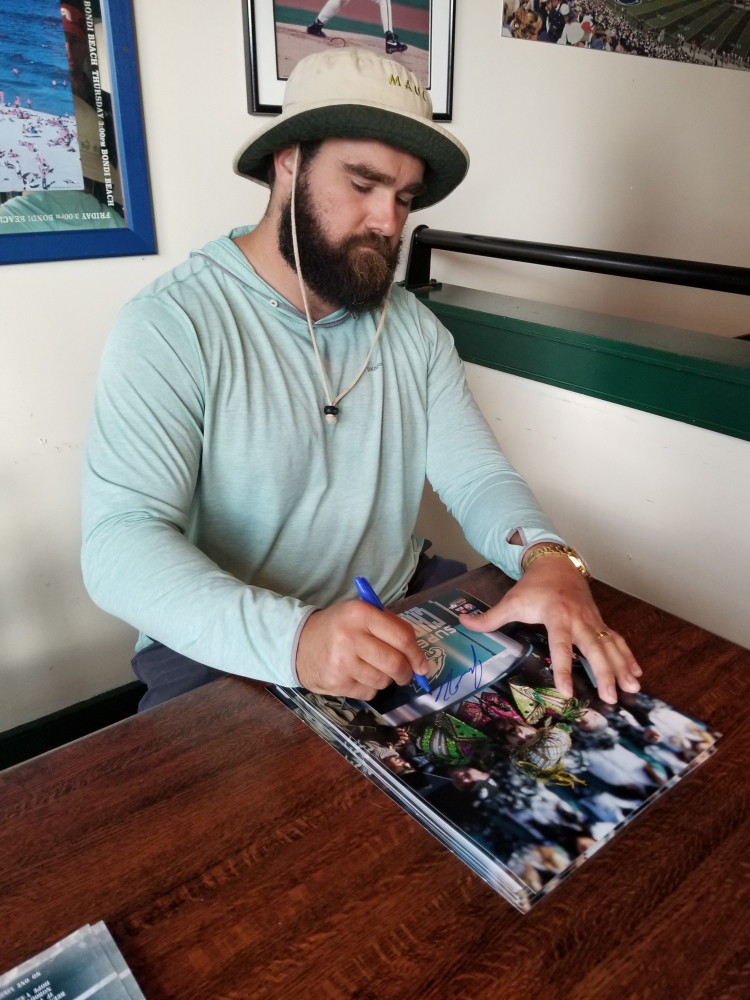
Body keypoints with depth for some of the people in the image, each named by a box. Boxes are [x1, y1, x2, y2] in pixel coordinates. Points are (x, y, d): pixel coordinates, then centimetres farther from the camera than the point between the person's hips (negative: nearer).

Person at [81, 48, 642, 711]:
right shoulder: (171, 326, -13)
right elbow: (119, 542, -22)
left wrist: (547, 557, -21)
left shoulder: (414, 328, 5)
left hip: (398, 628, 4)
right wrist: (293, 639, -37)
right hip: (220, 655, -3)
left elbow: (479, 477, 1)